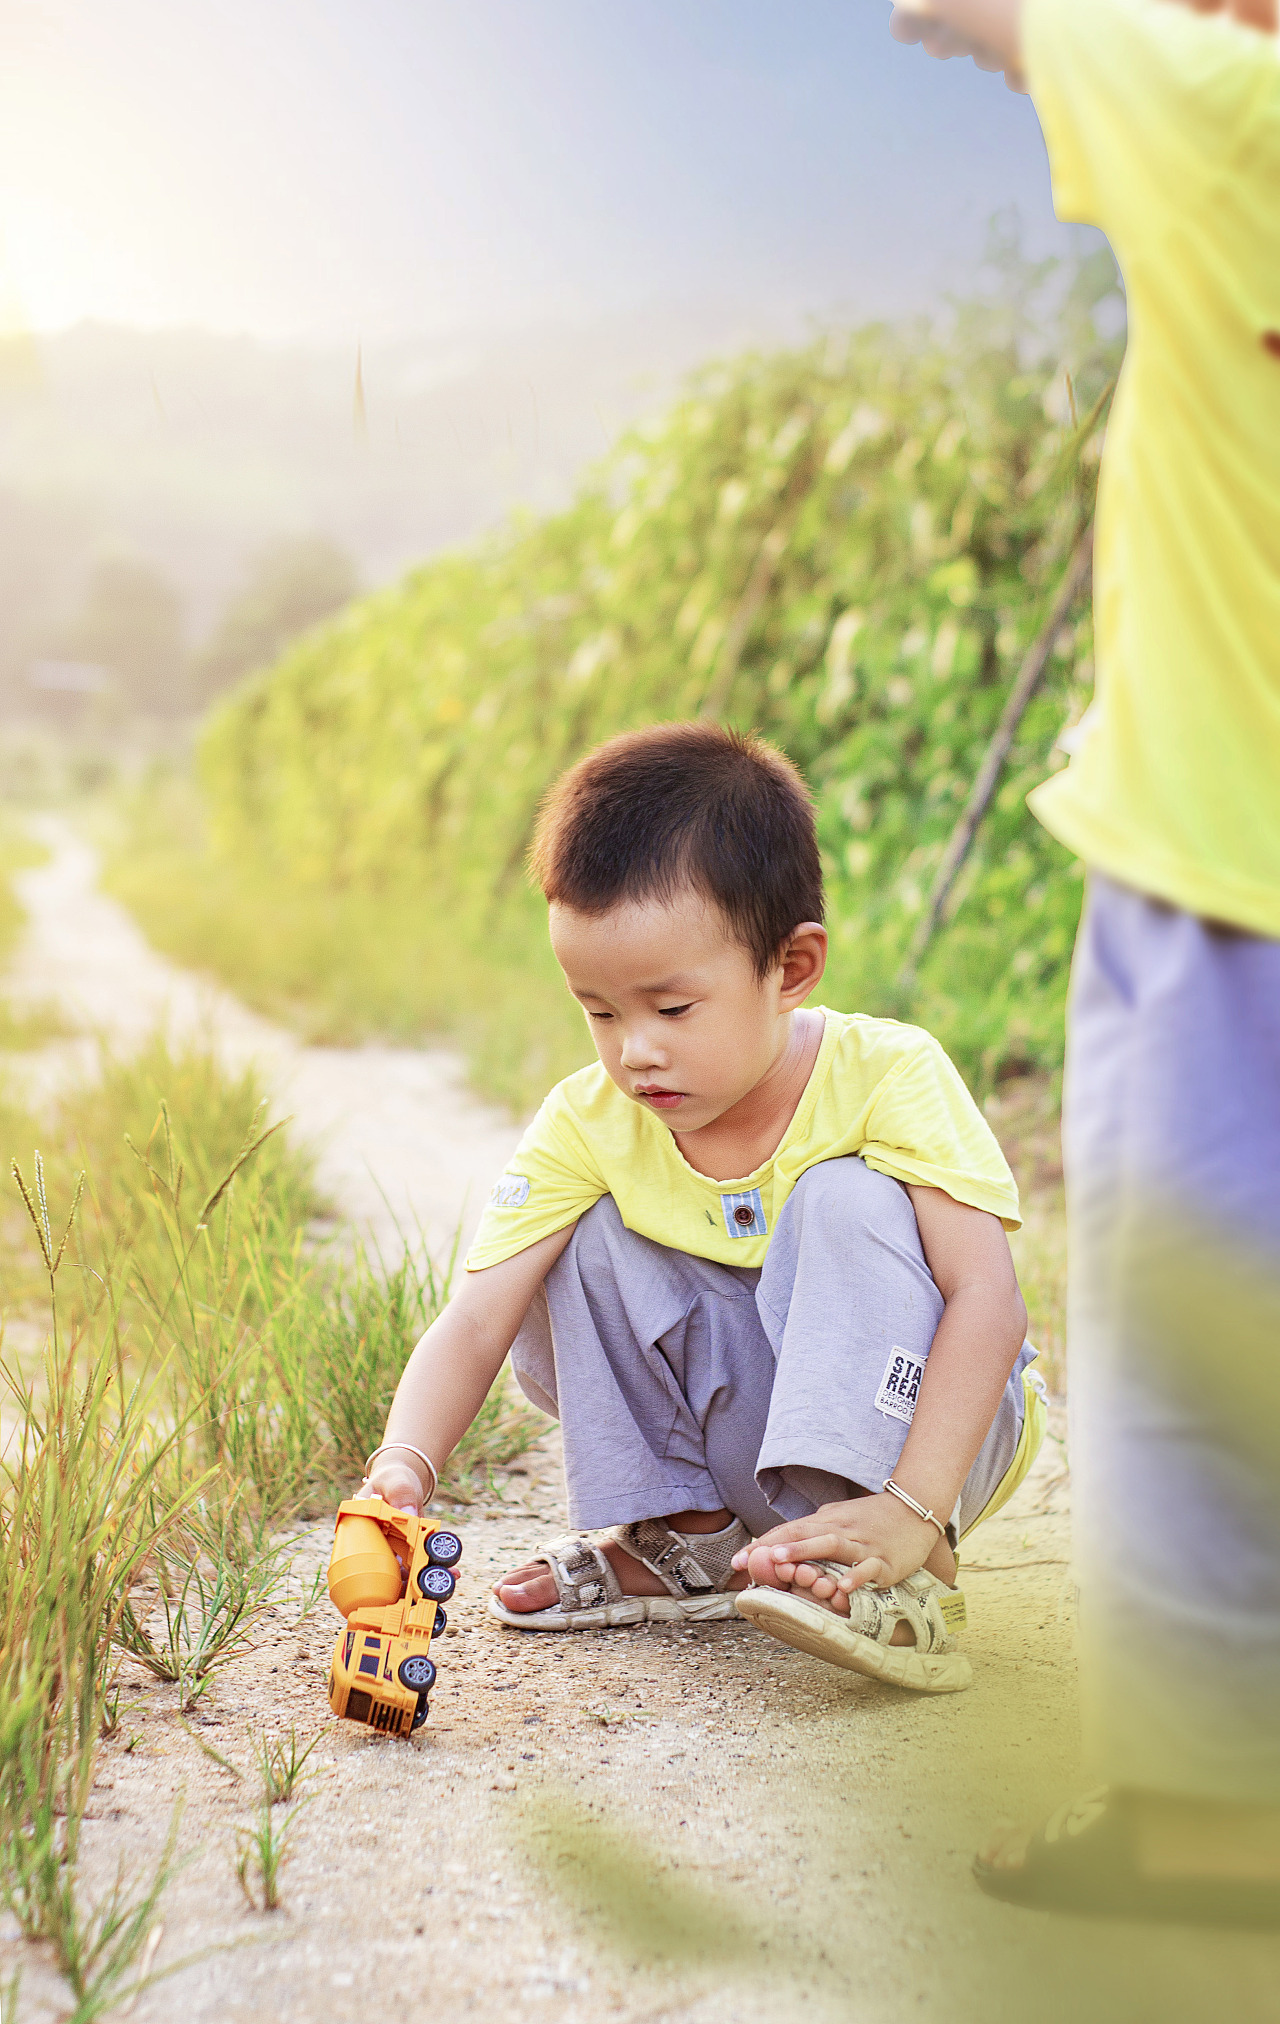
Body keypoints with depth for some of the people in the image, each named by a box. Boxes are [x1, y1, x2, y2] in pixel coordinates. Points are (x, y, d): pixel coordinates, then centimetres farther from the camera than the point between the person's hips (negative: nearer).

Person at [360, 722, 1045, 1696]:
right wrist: (405, 1465, -40)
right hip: (730, 1444, 4)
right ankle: (685, 1538, 0)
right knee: (585, 1245, -15)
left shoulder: (887, 1076, -23)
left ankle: (901, 1579, -30)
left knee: (845, 1201, -28)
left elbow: (986, 1297, -30)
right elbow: (475, 1321, -20)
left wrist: (910, 1511, -40)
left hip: (926, 1429, -3)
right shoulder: (589, 1124, -13)